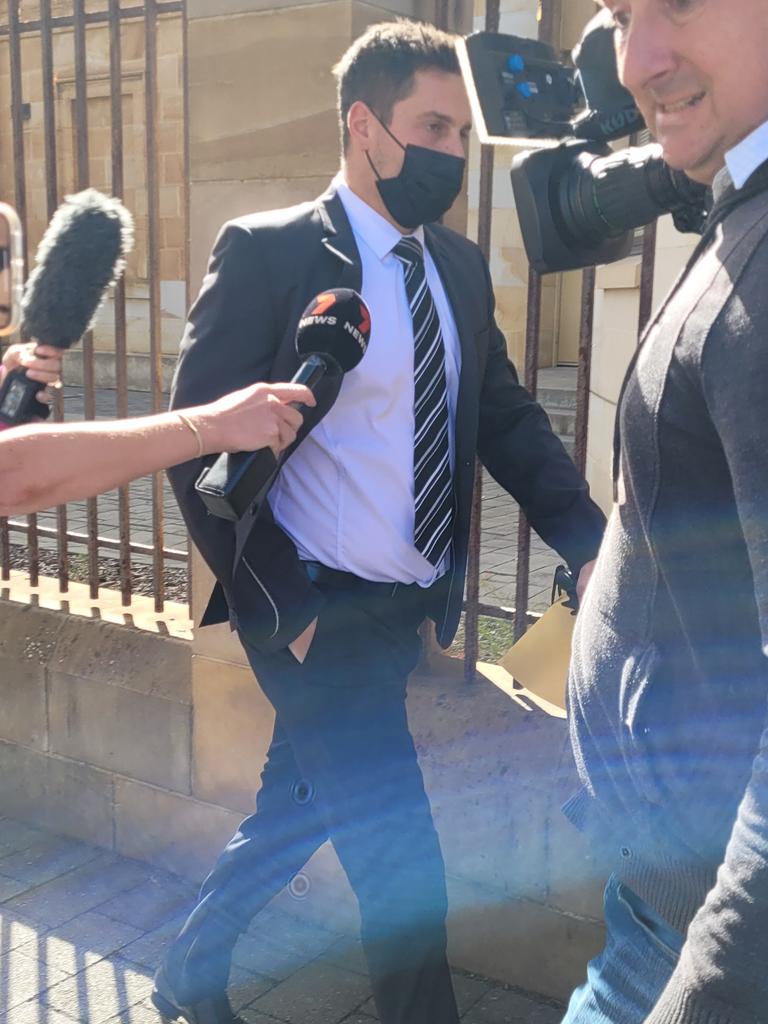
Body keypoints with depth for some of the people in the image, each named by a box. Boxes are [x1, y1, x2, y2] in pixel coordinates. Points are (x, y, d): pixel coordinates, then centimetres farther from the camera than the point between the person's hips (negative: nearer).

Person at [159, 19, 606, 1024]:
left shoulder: (461, 265, 8)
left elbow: (508, 418, 7)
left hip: (406, 613, 7)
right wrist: (285, 608, -15)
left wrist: (590, 543, -8)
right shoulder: (267, 252, -12)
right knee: (402, 864, -2)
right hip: (315, 615, -7)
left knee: (299, 809, 21)